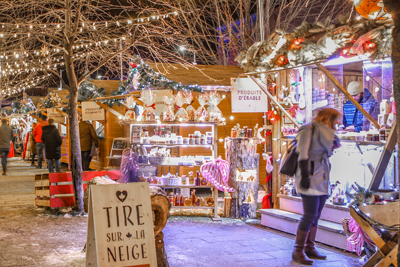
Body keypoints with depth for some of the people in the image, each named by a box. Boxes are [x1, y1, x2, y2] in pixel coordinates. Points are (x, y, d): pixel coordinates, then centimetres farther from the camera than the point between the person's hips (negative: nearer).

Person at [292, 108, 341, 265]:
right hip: (310, 179, -9)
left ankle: (309, 248, 16)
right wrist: (304, 175, -20)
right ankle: (298, 251, -5)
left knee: (316, 216, 9)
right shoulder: (308, 129, -7)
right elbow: (302, 153, -15)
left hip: (321, 180, 9)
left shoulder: (325, 132, 19)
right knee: (310, 215, -11)